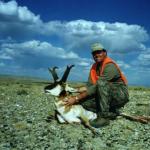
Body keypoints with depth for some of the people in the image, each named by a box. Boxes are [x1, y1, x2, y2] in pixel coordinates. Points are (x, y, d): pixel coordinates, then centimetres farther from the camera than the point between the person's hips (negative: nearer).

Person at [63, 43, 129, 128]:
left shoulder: (110, 66, -20)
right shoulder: (94, 67, 6)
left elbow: (97, 86, -27)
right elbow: (90, 85, -1)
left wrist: (77, 98, -28)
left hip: (120, 96, -7)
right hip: (107, 97, 7)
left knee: (101, 83, -33)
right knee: (84, 102, -14)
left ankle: (104, 117, -27)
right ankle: (111, 113, 1)